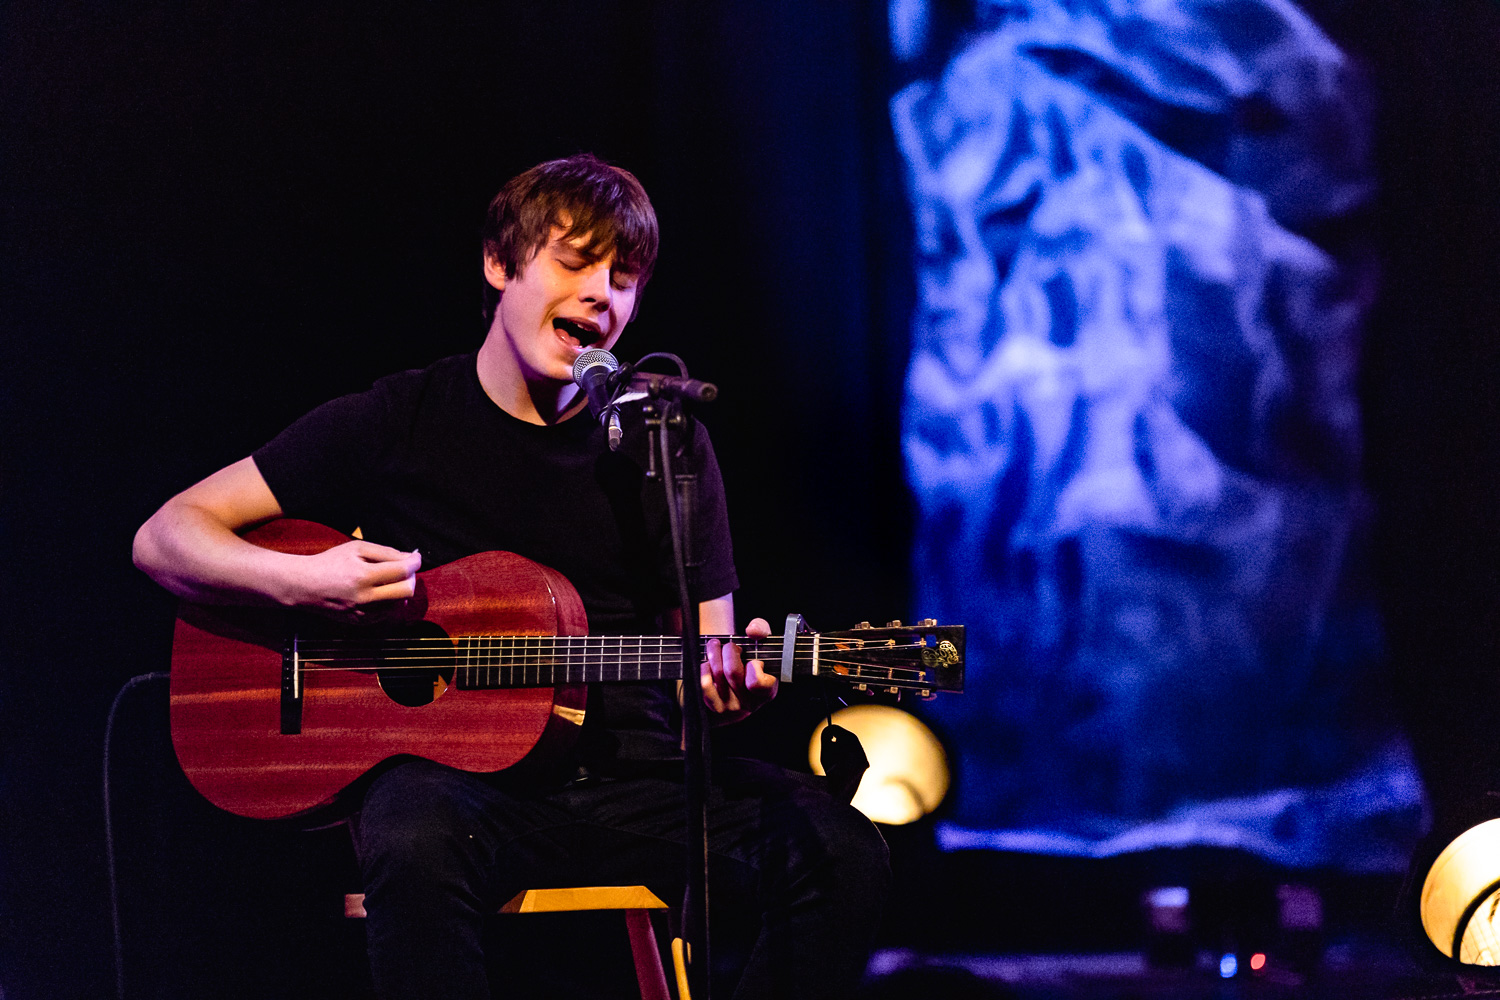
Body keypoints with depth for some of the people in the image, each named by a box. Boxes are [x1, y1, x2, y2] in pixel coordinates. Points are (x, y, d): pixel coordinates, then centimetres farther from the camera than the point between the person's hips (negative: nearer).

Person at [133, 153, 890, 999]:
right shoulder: (397, 425, 4)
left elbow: (701, 653, 11)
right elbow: (165, 539, 5)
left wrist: (727, 687, -14)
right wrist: (301, 582, -15)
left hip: (628, 780, 3)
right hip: (454, 777, -3)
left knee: (838, 847, -25)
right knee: (417, 847, -40)